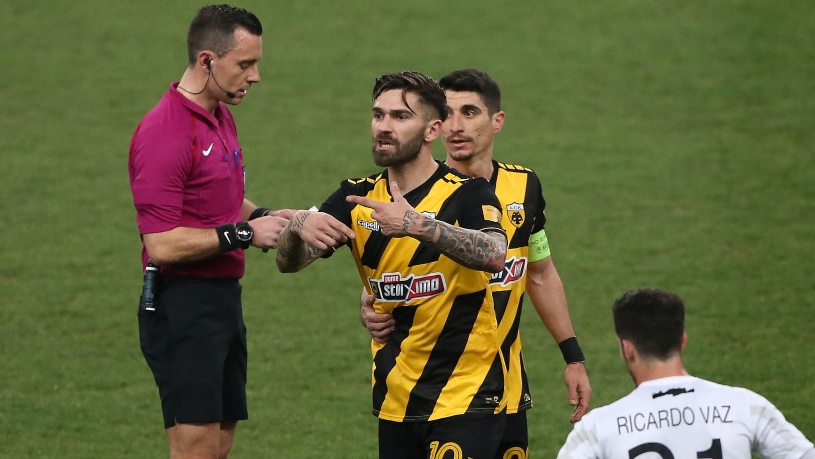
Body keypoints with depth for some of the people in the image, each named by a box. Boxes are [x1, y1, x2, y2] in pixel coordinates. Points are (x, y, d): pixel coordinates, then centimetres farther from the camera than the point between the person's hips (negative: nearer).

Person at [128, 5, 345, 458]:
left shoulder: (221, 116, 13)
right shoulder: (165, 131, -17)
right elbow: (162, 244, -21)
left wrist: (264, 216, 7)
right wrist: (243, 234, -17)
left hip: (224, 299, 9)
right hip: (184, 306, -9)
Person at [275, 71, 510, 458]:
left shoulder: (467, 194, -10)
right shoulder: (358, 198, 5)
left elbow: (493, 254, -30)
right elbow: (288, 262, -4)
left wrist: (416, 225, -42)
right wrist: (298, 227, -27)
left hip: (464, 397, -5)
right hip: (395, 401, 5)